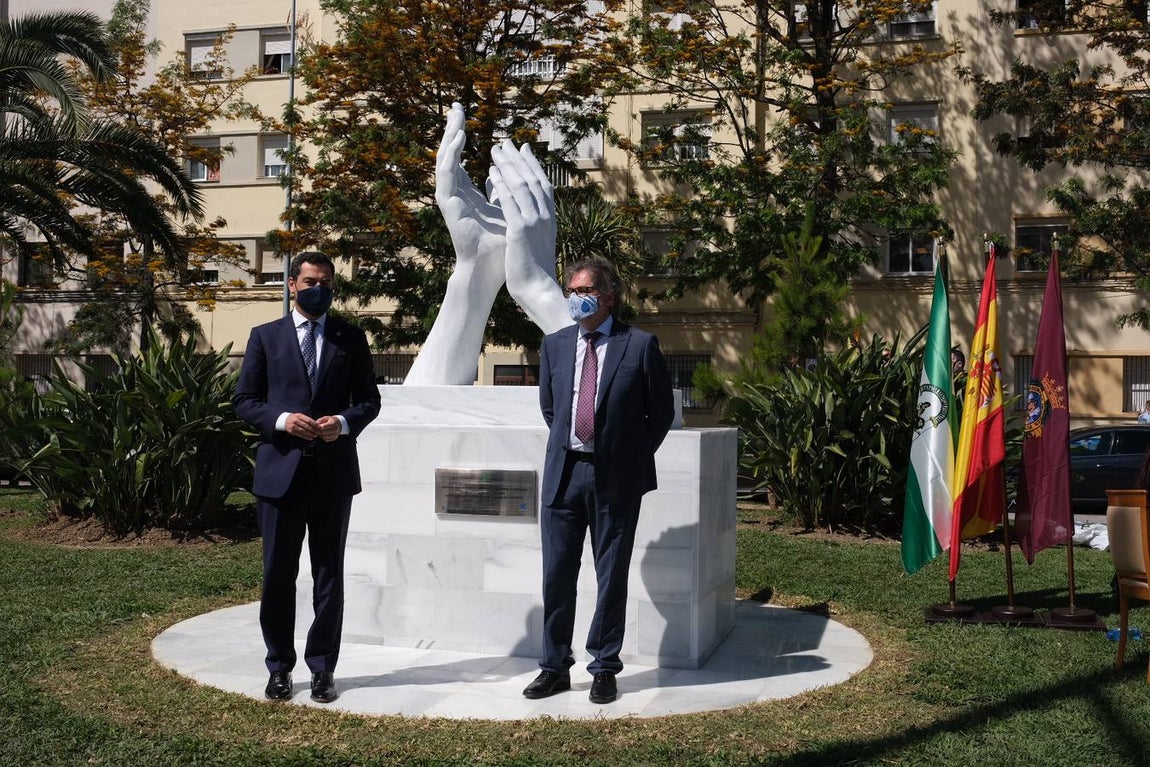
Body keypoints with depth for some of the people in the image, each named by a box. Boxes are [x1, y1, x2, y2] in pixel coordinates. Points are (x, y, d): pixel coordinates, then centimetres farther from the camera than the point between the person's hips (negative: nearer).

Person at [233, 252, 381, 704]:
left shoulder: (351, 338, 8)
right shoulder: (265, 337, 7)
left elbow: (369, 400, 8)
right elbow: (244, 400, 5)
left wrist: (345, 422, -12)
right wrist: (281, 420, -13)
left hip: (334, 471, 1)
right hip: (280, 469, 0)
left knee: (329, 574, 7)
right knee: (278, 574, 6)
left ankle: (323, 669, 18)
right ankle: (279, 667, 21)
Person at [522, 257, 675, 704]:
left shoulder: (641, 345, -3)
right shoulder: (554, 345, 9)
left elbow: (662, 412, 4)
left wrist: (632, 457, 4)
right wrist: (566, 445, 13)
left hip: (616, 478, -3)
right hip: (564, 471, 3)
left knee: (611, 576, 6)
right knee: (557, 575, 7)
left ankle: (605, 669, 18)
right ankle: (555, 667, 19)